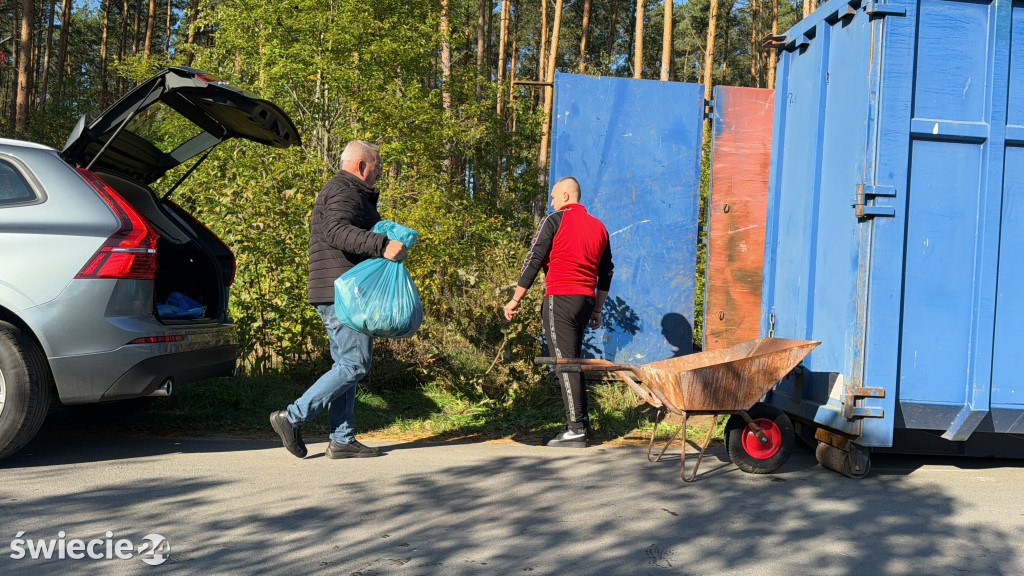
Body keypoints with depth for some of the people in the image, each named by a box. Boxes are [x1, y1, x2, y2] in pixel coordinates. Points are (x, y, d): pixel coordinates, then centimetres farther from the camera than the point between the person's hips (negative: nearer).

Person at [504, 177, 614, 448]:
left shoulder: (556, 220, -3)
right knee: (572, 360, 16)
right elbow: (606, 272, 20)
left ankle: (575, 429, -8)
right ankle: (581, 420, 17)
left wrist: (515, 300, -2)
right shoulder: (598, 226, 18)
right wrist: (597, 309, 25)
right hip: (586, 300, 7)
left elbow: (534, 261, -6)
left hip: (560, 298, -7)